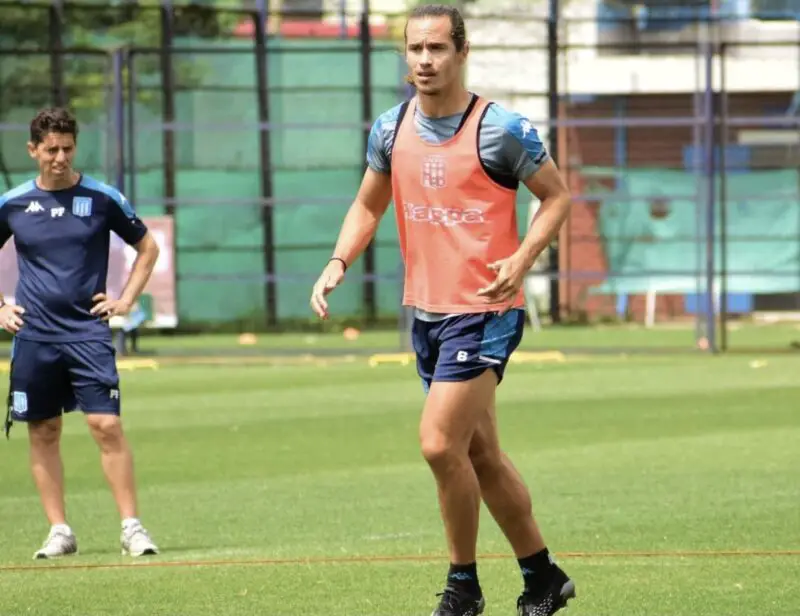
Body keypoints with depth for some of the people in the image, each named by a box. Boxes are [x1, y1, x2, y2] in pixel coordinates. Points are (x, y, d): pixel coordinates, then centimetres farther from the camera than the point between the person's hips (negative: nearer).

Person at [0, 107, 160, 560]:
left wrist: (125, 301, 3)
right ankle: (59, 531, 13)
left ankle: (132, 527, -6)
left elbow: (147, 248, 12)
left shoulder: (102, 198, 0)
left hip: (88, 332, -2)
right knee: (44, 433, 5)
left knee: (107, 425, -11)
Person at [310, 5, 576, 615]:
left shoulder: (501, 128, -12)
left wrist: (521, 260, -18)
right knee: (481, 455, 13)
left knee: (440, 444, -15)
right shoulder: (392, 129, 5)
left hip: (485, 312, -7)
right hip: (427, 312, 7)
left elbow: (557, 195, -3)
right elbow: (369, 205, 17)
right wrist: (338, 263, 0)